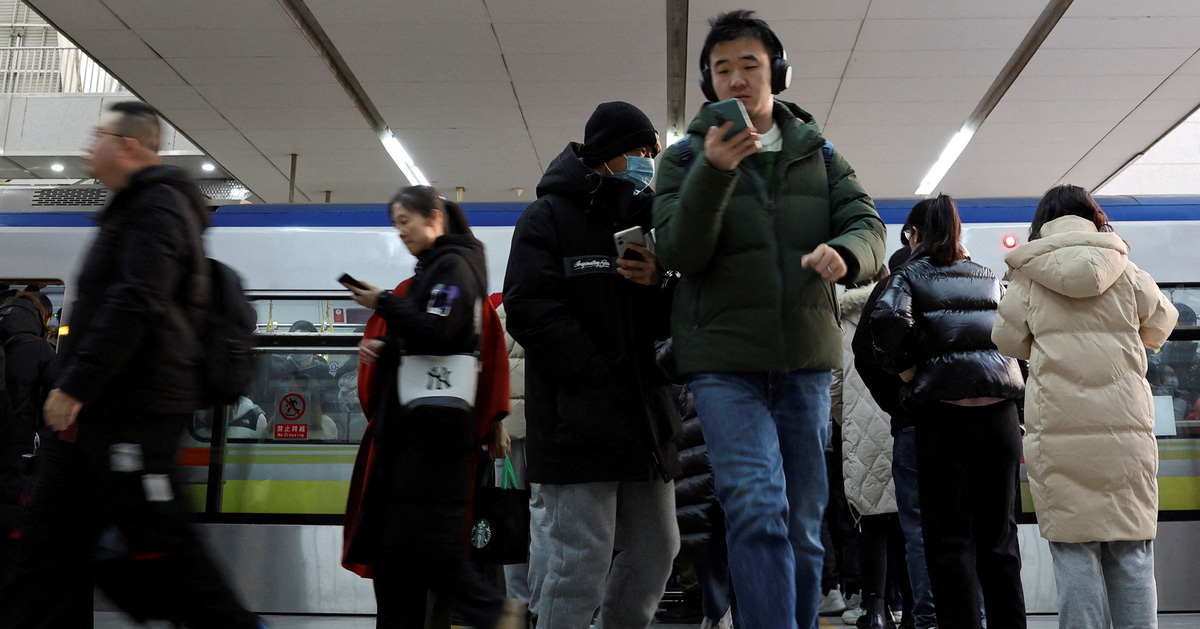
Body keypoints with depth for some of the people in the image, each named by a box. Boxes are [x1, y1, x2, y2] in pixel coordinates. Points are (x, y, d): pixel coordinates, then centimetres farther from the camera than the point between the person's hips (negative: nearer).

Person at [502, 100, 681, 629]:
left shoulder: (645, 221, 20)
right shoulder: (549, 218, 1)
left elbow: (674, 323, 17)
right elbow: (529, 310, -11)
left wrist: (660, 285, -6)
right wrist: (601, 370, -16)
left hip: (645, 418, 7)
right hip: (577, 420, -7)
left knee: (656, 551, 10)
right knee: (582, 562, -7)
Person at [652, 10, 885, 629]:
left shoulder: (817, 152, 13)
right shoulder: (685, 155, 5)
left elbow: (868, 226, 3)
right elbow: (679, 253, -8)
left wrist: (844, 252, -21)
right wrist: (714, 171, -24)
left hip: (806, 358, 3)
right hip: (724, 361, -3)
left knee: (803, 525, 10)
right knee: (758, 511, -17)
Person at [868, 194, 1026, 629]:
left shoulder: (909, 275, 2)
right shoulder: (990, 279, 18)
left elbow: (890, 318, -19)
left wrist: (904, 370, -4)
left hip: (944, 416, -5)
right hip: (1001, 414, 5)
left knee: (949, 542, 0)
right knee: (999, 538, 11)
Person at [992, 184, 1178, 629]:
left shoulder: (1029, 276, 2)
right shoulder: (1124, 271, 6)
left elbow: (1008, 340, 11)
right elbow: (1160, 326, 20)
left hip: (1058, 432, -1)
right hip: (1125, 428, 1)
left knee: (1074, 550, 3)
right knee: (1130, 551, 8)